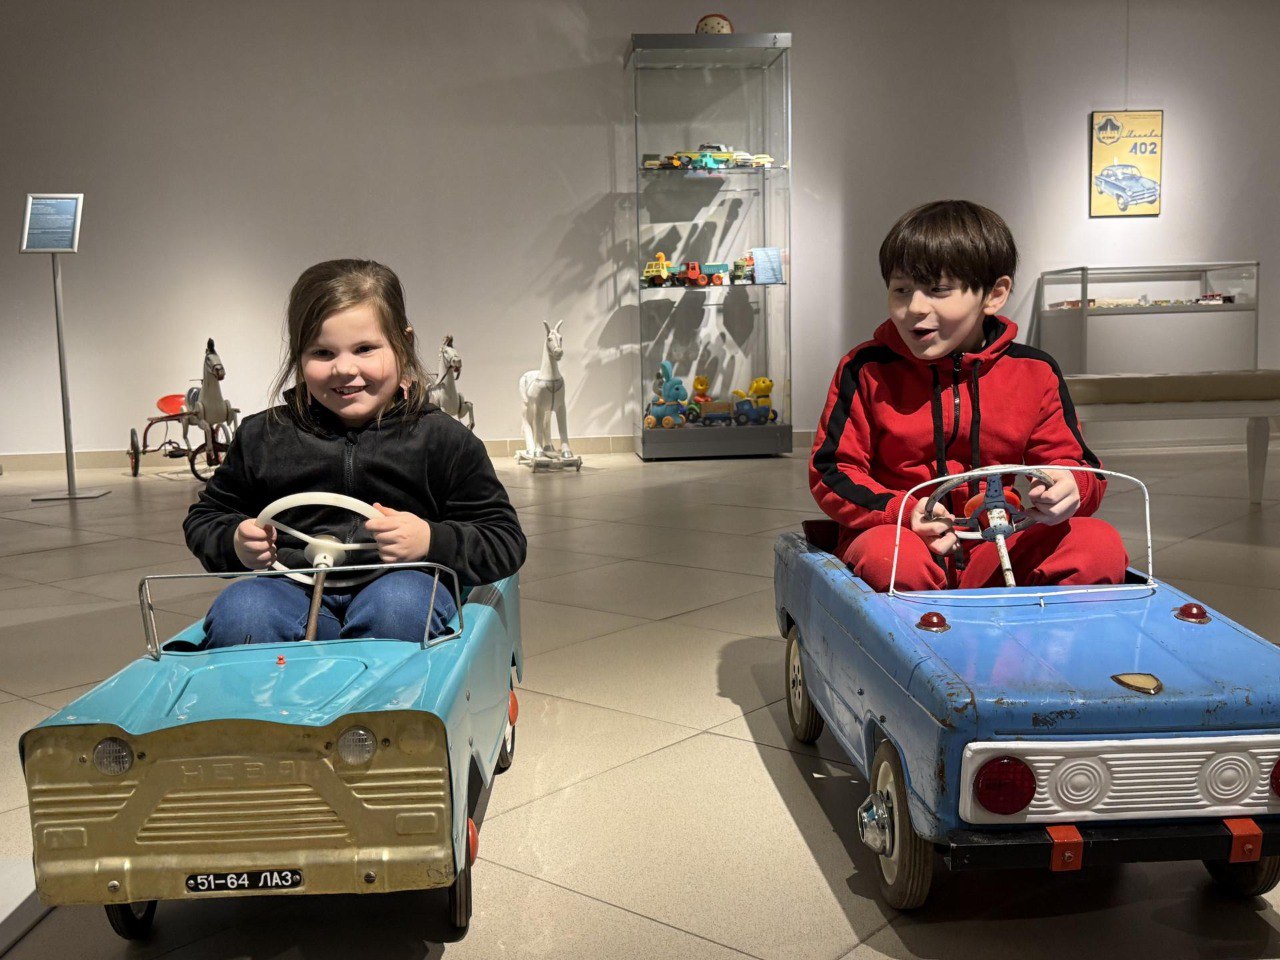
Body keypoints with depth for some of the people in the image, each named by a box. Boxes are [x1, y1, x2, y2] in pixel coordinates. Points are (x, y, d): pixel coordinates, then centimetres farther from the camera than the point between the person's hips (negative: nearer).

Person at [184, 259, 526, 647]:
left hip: (400, 587, -1)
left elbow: (506, 542, 5)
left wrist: (431, 540, -13)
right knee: (239, 611, -31)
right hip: (295, 589, 1)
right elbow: (204, 517, 26)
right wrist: (236, 542, 2)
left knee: (400, 603, -36)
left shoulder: (443, 439, 5)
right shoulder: (262, 436, 13)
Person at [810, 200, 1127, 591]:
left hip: (999, 552, 3)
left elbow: (1073, 464, 9)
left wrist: (1067, 489, -18)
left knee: (1102, 546, -22)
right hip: (897, 533, -2)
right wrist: (902, 512, -19)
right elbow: (831, 471, -1)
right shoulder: (867, 371, 0)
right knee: (887, 557, -39)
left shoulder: (1035, 373, 5)